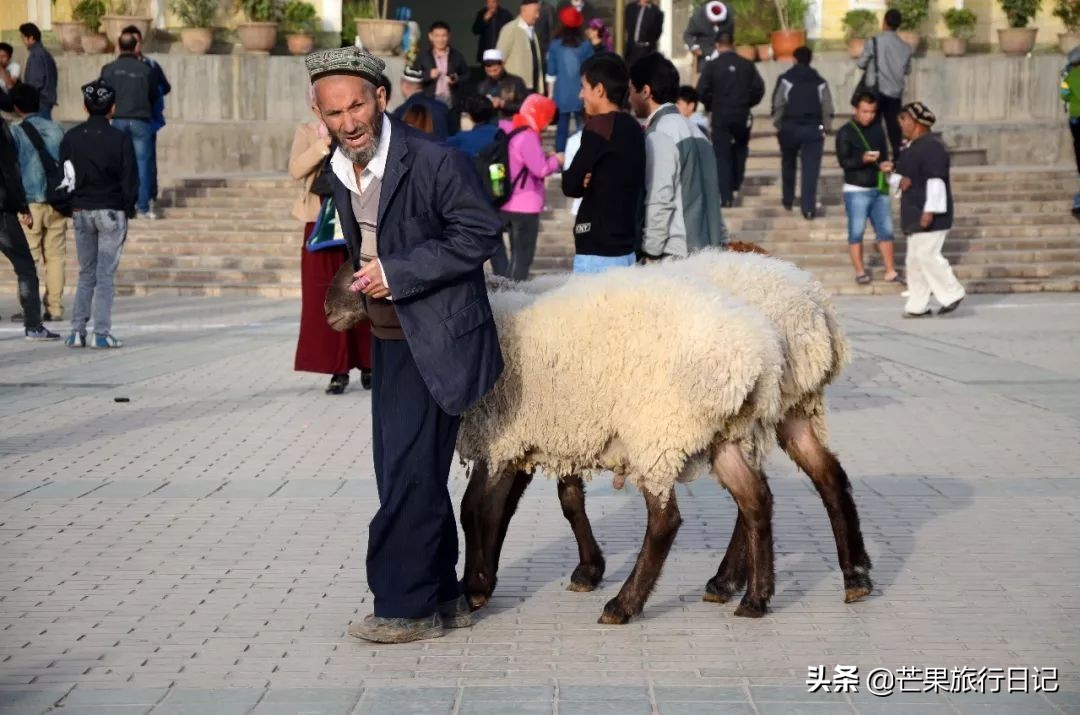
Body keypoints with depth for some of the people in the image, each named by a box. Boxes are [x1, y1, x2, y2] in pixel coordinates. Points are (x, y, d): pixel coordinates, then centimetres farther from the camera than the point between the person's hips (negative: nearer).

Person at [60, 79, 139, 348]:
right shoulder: (120, 139, -8)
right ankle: (101, 333, -5)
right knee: (106, 275, -1)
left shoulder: (71, 138, 2)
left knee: (86, 275, 12)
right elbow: (130, 180, -6)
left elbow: (64, 178, 5)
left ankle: (77, 331, 6)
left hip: (81, 212, 4)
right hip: (112, 212, -3)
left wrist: (70, 207, 12)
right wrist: (128, 211, 4)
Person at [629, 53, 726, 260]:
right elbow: (712, 192, 16)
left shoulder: (659, 136, -12)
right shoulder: (691, 129, 15)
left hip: (675, 255, -9)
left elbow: (660, 202, -17)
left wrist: (650, 253, -12)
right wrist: (721, 240, 18)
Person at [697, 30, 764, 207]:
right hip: (742, 116, 2)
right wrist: (747, 103, 12)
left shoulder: (711, 65, -5)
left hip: (720, 116, -2)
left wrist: (711, 105, 7)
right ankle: (736, 186, 14)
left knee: (722, 156, 2)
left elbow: (702, 90, -10)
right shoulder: (747, 65, 2)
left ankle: (726, 196, -4)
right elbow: (759, 88, -2)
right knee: (740, 151, 21)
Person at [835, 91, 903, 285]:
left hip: (879, 189, 5)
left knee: (885, 230, 6)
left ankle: (890, 271, 11)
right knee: (856, 231, 0)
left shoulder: (878, 129, 11)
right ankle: (860, 271, 9)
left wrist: (885, 164, -5)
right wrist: (862, 159, -33)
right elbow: (844, 161, -15)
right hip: (856, 190, -5)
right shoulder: (845, 133, -7)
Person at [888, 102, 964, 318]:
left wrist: (930, 211, -27)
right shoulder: (910, 147, 16)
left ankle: (952, 294, -1)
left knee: (927, 256, -13)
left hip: (929, 214, -10)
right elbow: (895, 172, 22)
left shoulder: (932, 146, -16)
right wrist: (899, 180, -3)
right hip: (913, 214, 10)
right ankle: (917, 306, 12)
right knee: (914, 260, 9)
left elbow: (935, 180, -23)